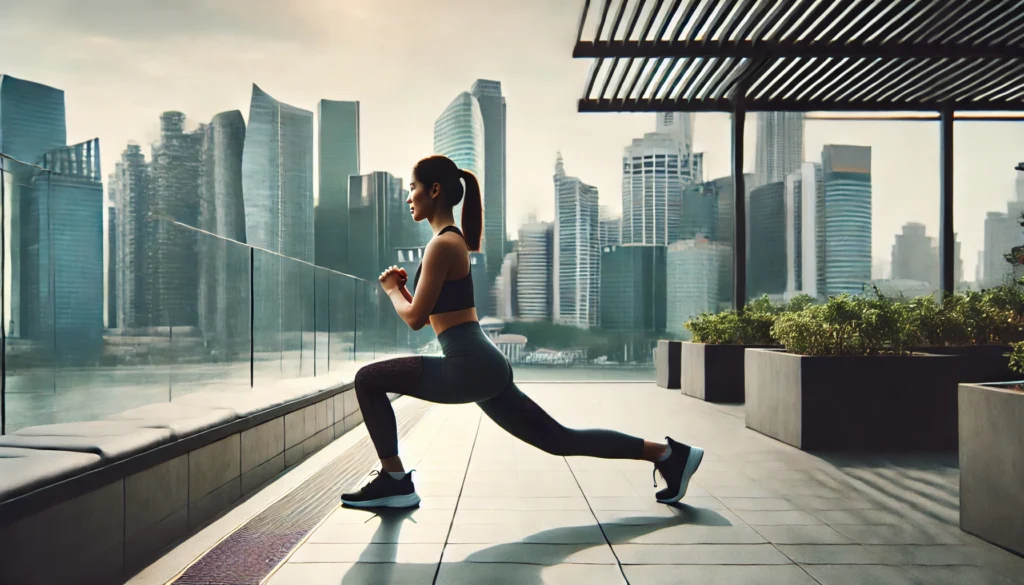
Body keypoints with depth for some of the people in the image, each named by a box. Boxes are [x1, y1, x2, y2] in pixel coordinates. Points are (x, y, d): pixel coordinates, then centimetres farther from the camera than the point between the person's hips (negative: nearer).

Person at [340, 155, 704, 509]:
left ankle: (394, 482, 6)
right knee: (559, 440, 12)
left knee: (368, 380, -2)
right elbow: (431, 312, 26)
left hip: (468, 367, -10)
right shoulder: (452, 239, 19)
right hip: (482, 365, 10)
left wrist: (392, 289, 6)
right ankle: (668, 454, 15)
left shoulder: (442, 243, -10)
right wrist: (402, 287, 15)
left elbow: (415, 318, -11)